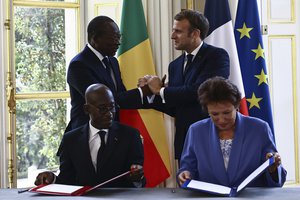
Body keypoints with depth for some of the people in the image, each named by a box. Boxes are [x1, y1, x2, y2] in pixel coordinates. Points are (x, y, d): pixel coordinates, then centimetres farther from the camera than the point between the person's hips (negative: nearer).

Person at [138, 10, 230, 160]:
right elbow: (174, 109, 14)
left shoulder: (217, 56, -7)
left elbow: (200, 90, -21)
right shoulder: (175, 65, 13)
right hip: (183, 141, 6)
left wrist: (161, 90, -10)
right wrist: (152, 92, -2)